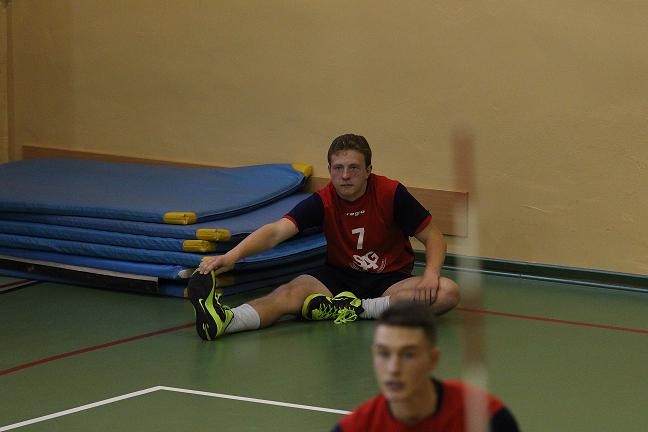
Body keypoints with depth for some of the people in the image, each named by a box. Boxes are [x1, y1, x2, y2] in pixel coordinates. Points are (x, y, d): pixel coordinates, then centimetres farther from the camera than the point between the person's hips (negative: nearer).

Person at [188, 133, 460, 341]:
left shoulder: (391, 194, -13)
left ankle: (355, 308, -31)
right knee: (289, 293, -29)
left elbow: (433, 237, -5)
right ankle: (222, 321, -58)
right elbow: (277, 231, -24)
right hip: (339, 277, 0)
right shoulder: (323, 202, -11)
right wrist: (233, 256, -41)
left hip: (391, 279, 0)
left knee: (447, 292, -29)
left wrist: (431, 275, -26)